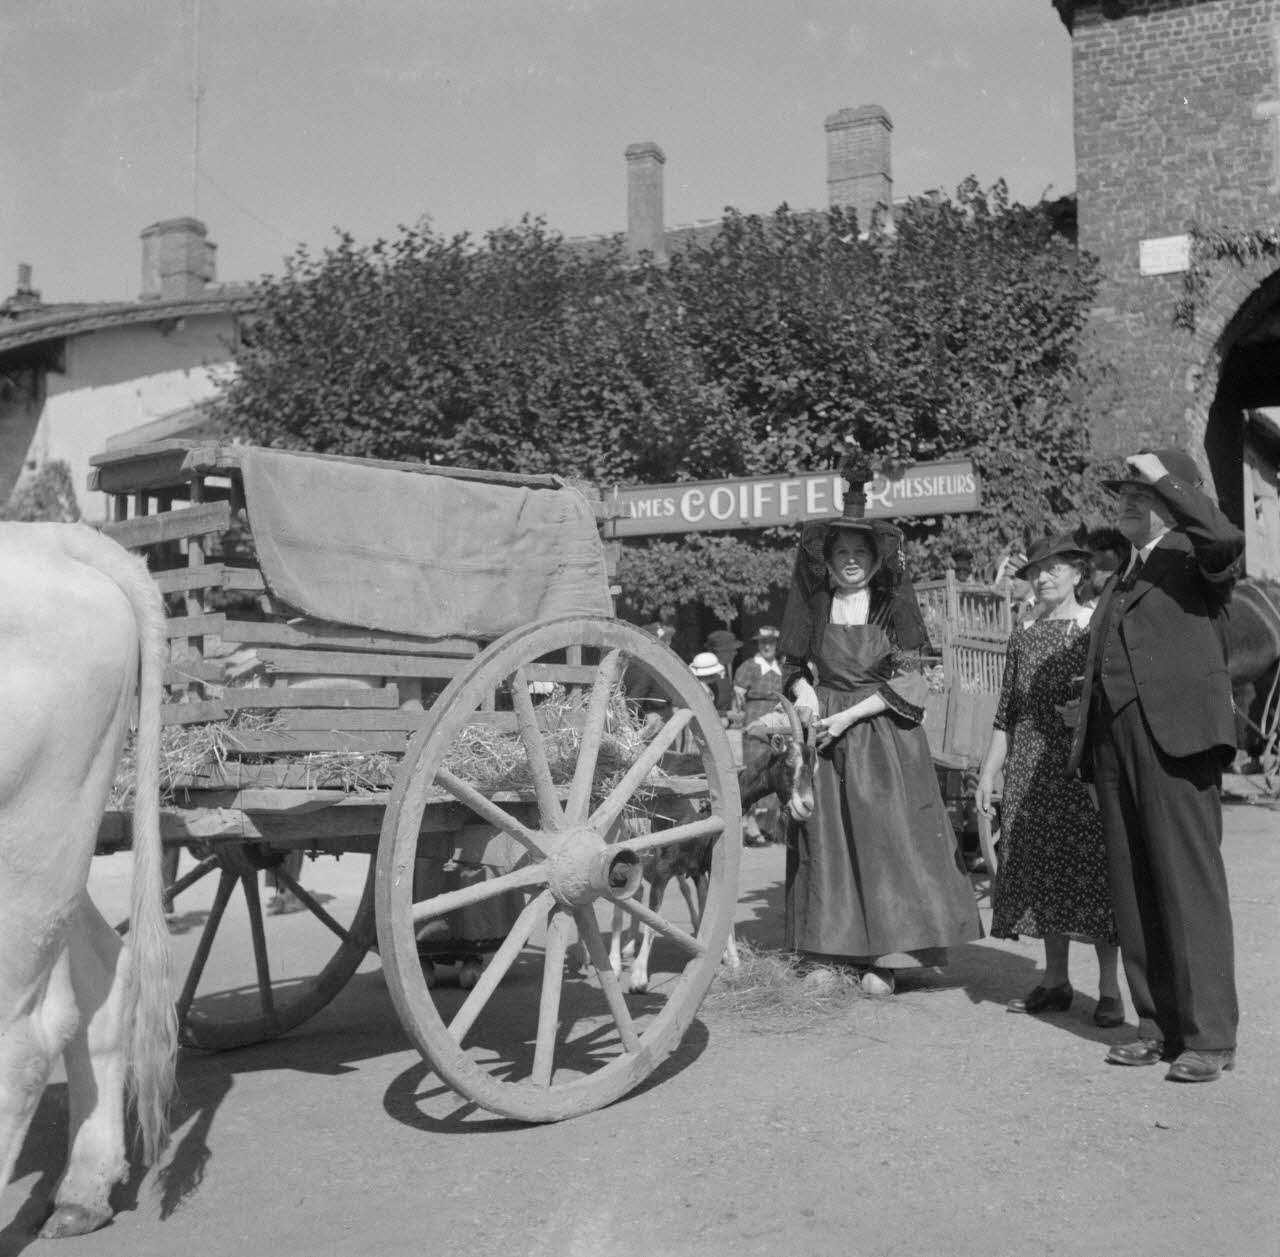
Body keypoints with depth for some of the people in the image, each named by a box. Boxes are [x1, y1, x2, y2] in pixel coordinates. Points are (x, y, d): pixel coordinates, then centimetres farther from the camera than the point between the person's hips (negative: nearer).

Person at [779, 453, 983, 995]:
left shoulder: (893, 609, -2)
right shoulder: (816, 609, 6)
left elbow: (906, 682, -6)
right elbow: (797, 669, 12)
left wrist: (848, 716, -13)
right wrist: (806, 702, -9)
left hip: (883, 735, -2)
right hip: (826, 735, 3)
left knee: (887, 837, -4)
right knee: (829, 838, 3)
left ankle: (882, 956, 2)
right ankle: (834, 950, 12)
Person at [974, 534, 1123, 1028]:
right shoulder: (1023, 637, 11)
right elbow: (1006, 714, 14)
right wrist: (988, 772, 12)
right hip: (1031, 771, 4)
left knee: (1093, 871, -3)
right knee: (1042, 872, 7)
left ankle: (1109, 989, 6)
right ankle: (1055, 980, 18)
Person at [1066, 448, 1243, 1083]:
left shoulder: (1193, 558, 3)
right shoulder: (1119, 582, 24)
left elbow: (1227, 537, -22)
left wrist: (1164, 477, -12)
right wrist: (1086, 741, 11)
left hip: (1174, 734, -7)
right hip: (1113, 740, 7)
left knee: (1189, 885, -6)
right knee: (1134, 891, 8)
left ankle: (1209, 1037, -1)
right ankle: (1158, 1027, 16)